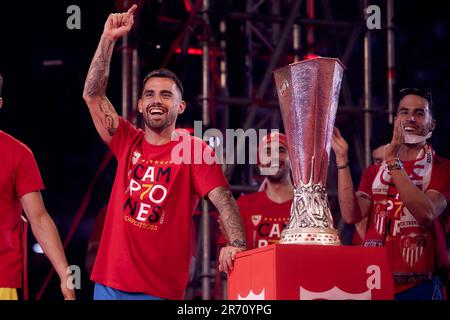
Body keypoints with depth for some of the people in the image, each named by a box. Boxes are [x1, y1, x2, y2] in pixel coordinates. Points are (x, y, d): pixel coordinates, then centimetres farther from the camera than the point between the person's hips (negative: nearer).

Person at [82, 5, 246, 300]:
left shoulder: (194, 150, -2)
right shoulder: (128, 142, 10)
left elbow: (224, 200, -13)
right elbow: (93, 96, 4)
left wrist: (237, 245, -31)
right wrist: (108, 40, -4)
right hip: (109, 282, 4)